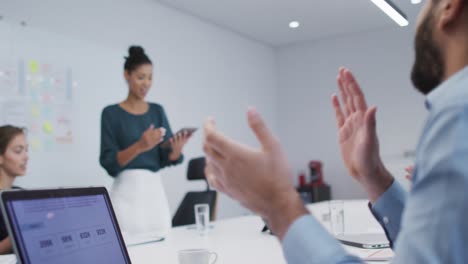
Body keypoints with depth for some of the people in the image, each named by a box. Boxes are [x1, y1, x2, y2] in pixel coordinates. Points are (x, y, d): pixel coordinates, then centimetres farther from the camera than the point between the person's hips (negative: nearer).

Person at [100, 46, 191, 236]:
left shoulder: (157, 111, 9)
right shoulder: (111, 113, -3)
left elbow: (167, 158, 3)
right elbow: (109, 163, -10)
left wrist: (177, 149, -20)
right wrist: (139, 146, -26)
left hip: (155, 190, 4)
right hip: (127, 192, -4)